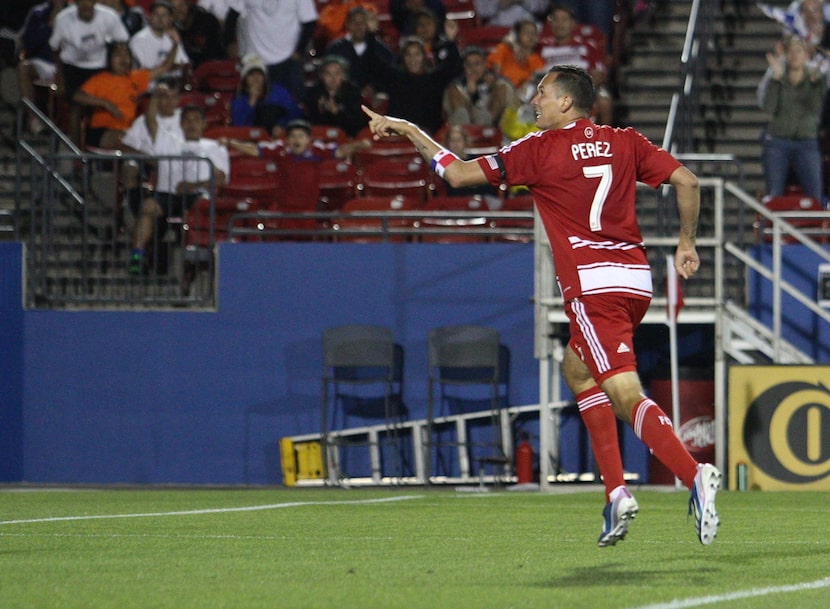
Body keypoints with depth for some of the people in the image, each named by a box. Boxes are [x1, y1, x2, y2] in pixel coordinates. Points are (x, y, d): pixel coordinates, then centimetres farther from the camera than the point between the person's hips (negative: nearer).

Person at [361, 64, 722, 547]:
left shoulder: (541, 148, -1)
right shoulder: (625, 142, 12)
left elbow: (458, 174, 2)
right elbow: (687, 181, 5)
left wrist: (406, 129, 14)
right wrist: (687, 243, 18)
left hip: (594, 285, -7)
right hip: (636, 277, 7)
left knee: (626, 395, -14)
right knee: (577, 370, 24)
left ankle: (695, 474, -35)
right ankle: (617, 493, 15)